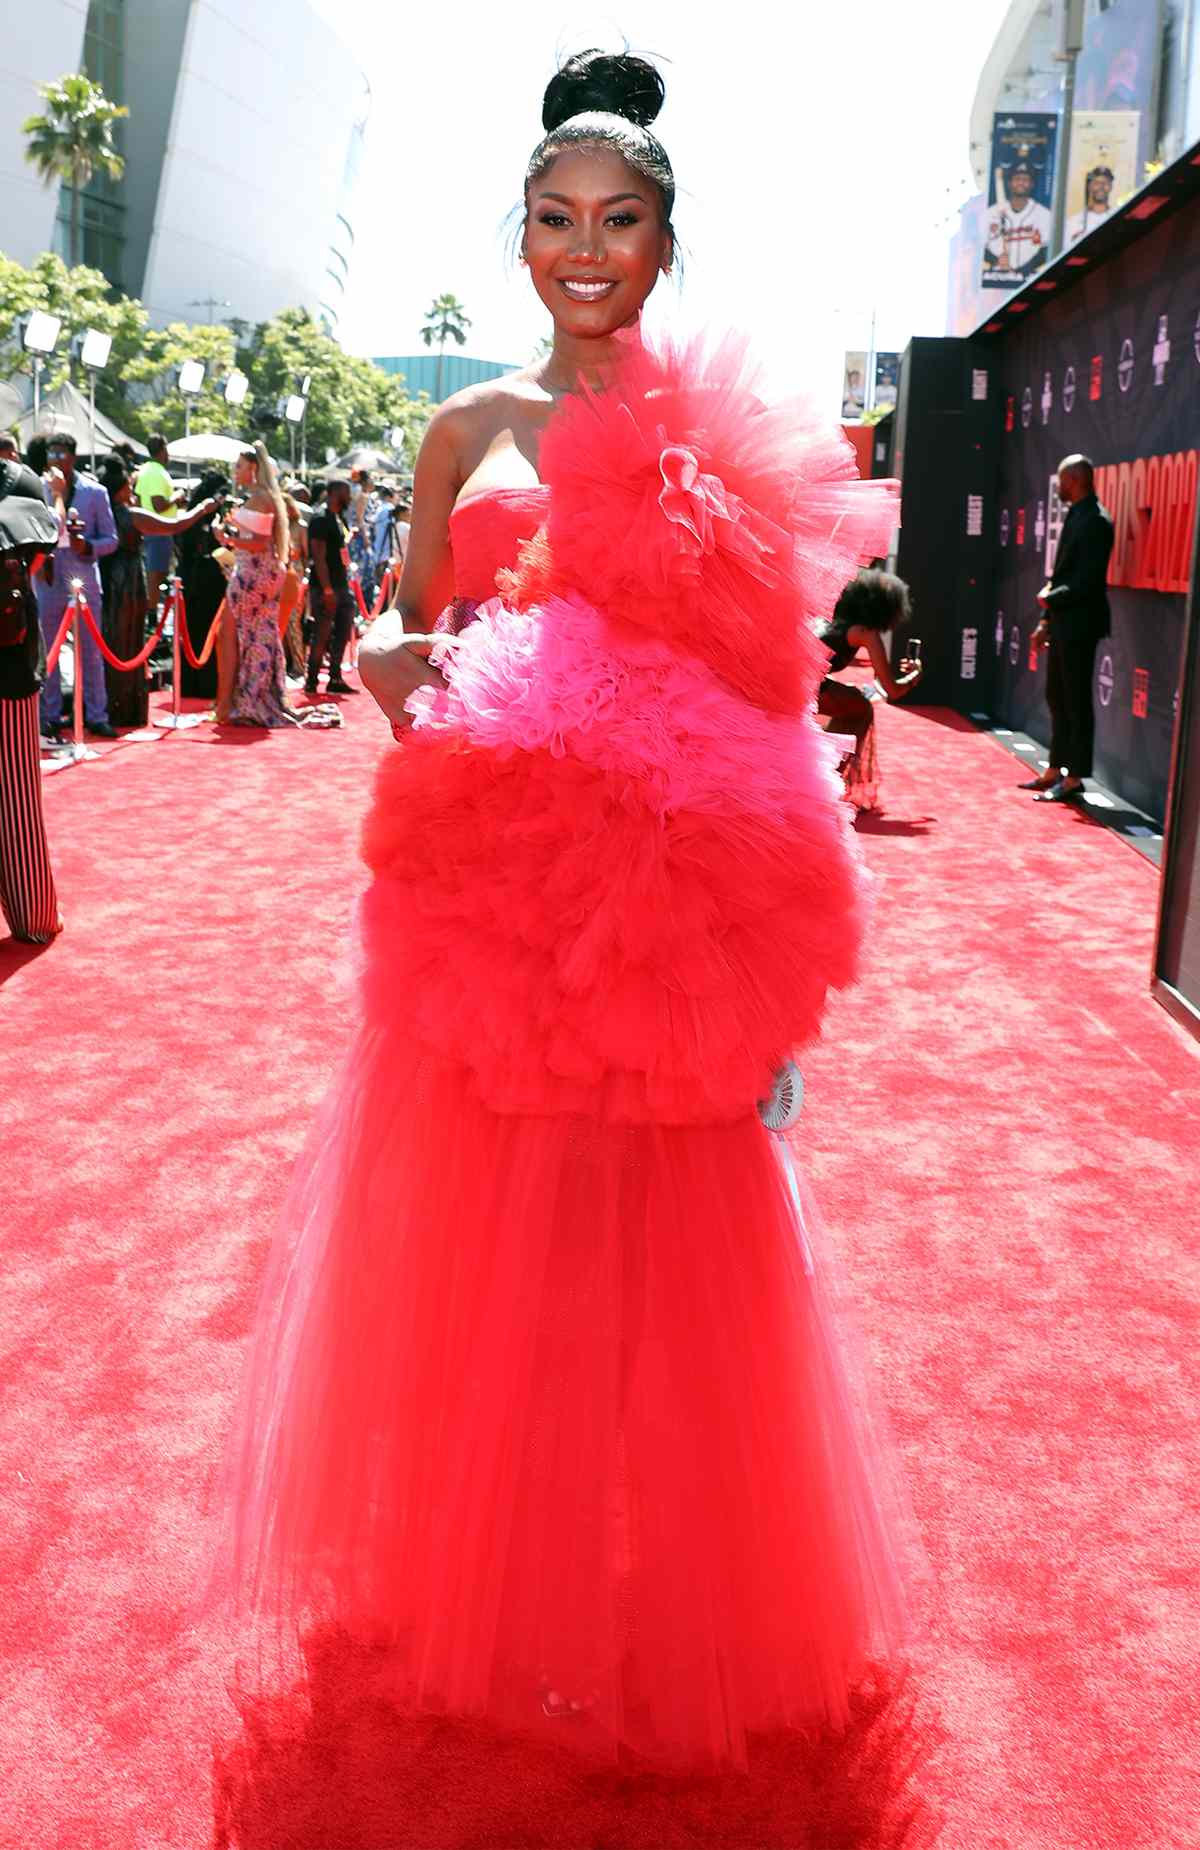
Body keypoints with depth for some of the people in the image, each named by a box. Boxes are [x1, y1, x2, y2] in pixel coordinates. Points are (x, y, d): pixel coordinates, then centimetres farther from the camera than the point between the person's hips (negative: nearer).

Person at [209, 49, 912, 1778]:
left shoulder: (714, 431, 7)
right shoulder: (471, 428, 13)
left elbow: (766, 660, 5)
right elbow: (404, 620, 15)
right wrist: (395, 658, -7)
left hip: (663, 875, -2)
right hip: (488, 872, 2)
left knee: (647, 1238, 0)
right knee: (476, 1229, 6)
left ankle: (656, 1609, 20)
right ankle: (469, 1570, 28)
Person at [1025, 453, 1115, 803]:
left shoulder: (1095, 521, -15)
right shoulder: (1075, 516, 14)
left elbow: (1088, 579, -22)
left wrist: (1051, 599, -11)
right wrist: (1047, 621, 17)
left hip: (1079, 624, -10)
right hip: (1062, 624, 10)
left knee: (1076, 701, -3)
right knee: (1057, 698, 14)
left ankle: (1074, 780, 2)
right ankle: (1055, 771, 23)